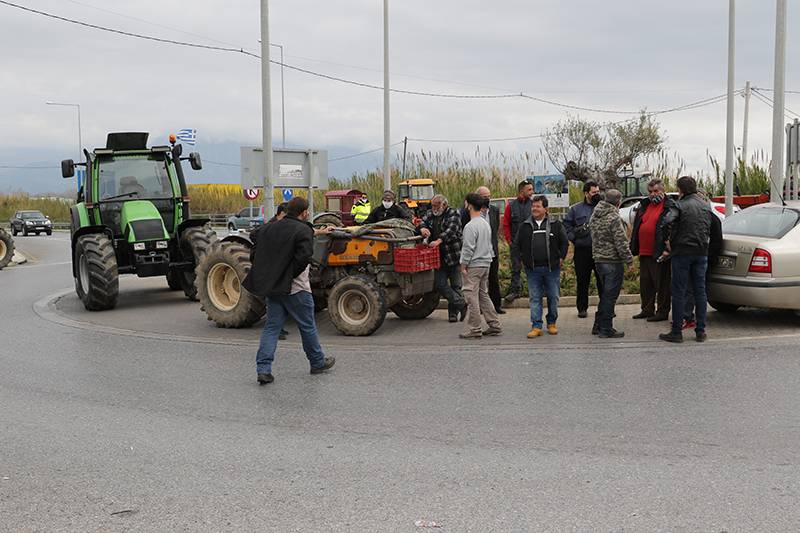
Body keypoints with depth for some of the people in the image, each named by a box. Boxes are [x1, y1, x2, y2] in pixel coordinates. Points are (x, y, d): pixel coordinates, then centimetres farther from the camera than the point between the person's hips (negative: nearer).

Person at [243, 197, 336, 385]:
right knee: (307, 327, 10)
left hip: (272, 287, 6)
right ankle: (318, 362, 25)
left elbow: (258, 254, 11)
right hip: (295, 288, -6)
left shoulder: (269, 228, 9)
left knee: (272, 327, 8)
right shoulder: (303, 231, -12)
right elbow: (304, 257, -23)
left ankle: (263, 369, -2)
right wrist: (290, 275, -9)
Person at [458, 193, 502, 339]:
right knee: (484, 295, 16)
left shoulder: (471, 226, -16)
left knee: (472, 297, -3)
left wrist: (463, 266, -11)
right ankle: (494, 325, 16)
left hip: (474, 266, -9)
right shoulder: (486, 223, 12)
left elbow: (468, 249, -17)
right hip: (486, 264, 9)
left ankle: (474, 329, 0)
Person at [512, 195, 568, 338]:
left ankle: (552, 323, 21)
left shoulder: (556, 225, 2)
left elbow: (565, 242, 10)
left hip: (552, 268, -1)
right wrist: (522, 259, 8)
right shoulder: (525, 226, 6)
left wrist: (561, 258, 4)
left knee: (553, 297, 6)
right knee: (534, 298, 1)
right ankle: (536, 326, 4)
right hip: (533, 269, 1)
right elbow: (516, 245, 14)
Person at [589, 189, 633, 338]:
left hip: (598, 259, 8)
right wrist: (629, 258, -10)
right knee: (610, 295, -2)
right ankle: (606, 329, 2)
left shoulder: (594, 216, 9)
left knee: (605, 293, 19)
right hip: (613, 261, -8)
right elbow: (621, 242, -18)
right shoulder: (614, 218, -17)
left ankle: (598, 326, 23)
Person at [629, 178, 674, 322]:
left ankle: (662, 312, 6)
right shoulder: (644, 205, 16)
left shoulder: (669, 206, -7)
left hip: (659, 254, -8)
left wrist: (667, 249, -20)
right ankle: (647, 310, 25)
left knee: (662, 284, 0)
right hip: (644, 252, 8)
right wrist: (634, 247, 16)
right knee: (645, 284, 15)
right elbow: (636, 227, 21)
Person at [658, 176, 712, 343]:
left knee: (679, 293, -1)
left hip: (683, 252, -5)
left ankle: (677, 332, 1)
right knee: (700, 292, 10)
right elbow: (709, 229, 13)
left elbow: (667, 223, -23)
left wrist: (669, 241, -9)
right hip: (702, 252, 6)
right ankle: (701, 331, 12)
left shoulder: (680, 205, -9)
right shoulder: (706, 206, 11)